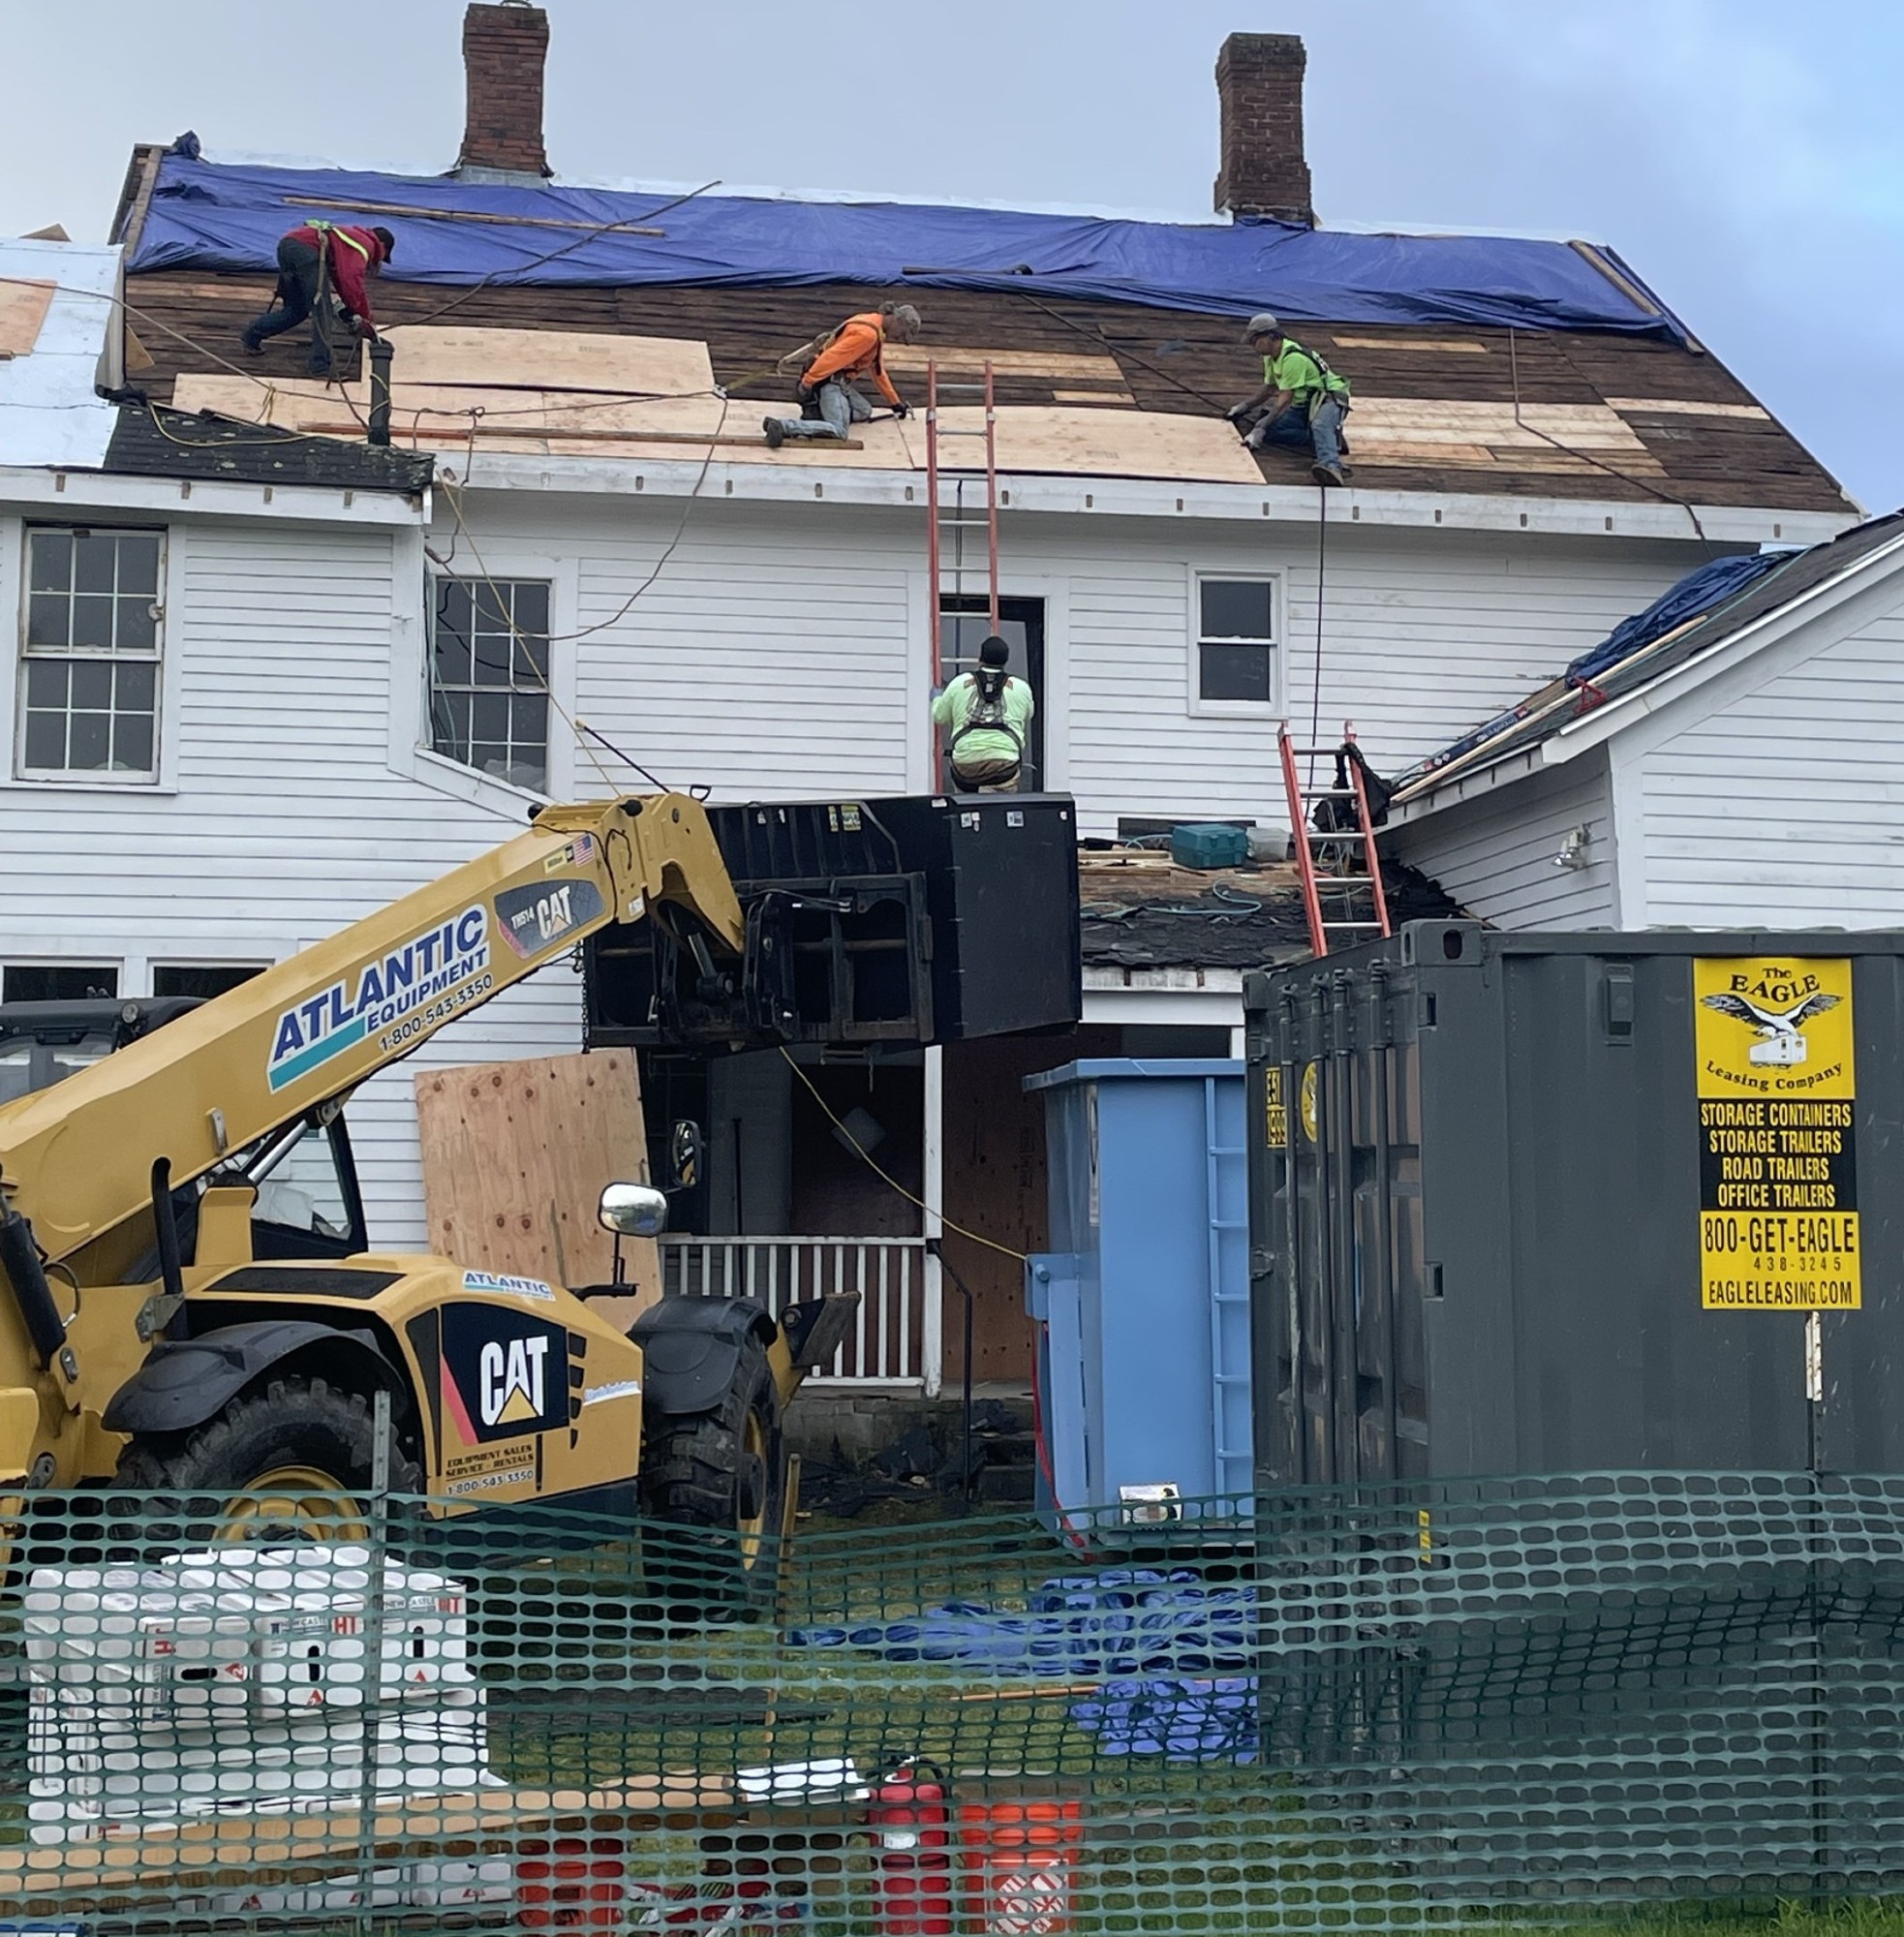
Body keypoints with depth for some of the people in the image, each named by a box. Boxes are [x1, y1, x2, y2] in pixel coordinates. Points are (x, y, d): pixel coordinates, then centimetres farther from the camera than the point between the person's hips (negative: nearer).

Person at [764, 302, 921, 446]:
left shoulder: (877, 332, 16)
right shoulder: (867, 333, -18)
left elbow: (877, 370, 25)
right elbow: (833, 357, -24)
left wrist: (896, 402, 29)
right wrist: (807, 382, -25)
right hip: (830, 379, -11)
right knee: (838, 430, -21)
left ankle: (817, 410, 3)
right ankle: (783, 426, -30)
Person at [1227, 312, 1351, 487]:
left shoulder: (1292, 358, -23)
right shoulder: (1271, 356, 7)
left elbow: (1285, 400, -27)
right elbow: (1269, 389, 25)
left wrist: (1261, 428, -31)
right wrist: (1245, 405, 18)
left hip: (1329, 398, -10)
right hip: (1304, 405, 10)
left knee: (1320, 425, -42)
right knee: (1270, 429, -11)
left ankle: (1331, 466, -69)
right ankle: (1331, 439, -14)